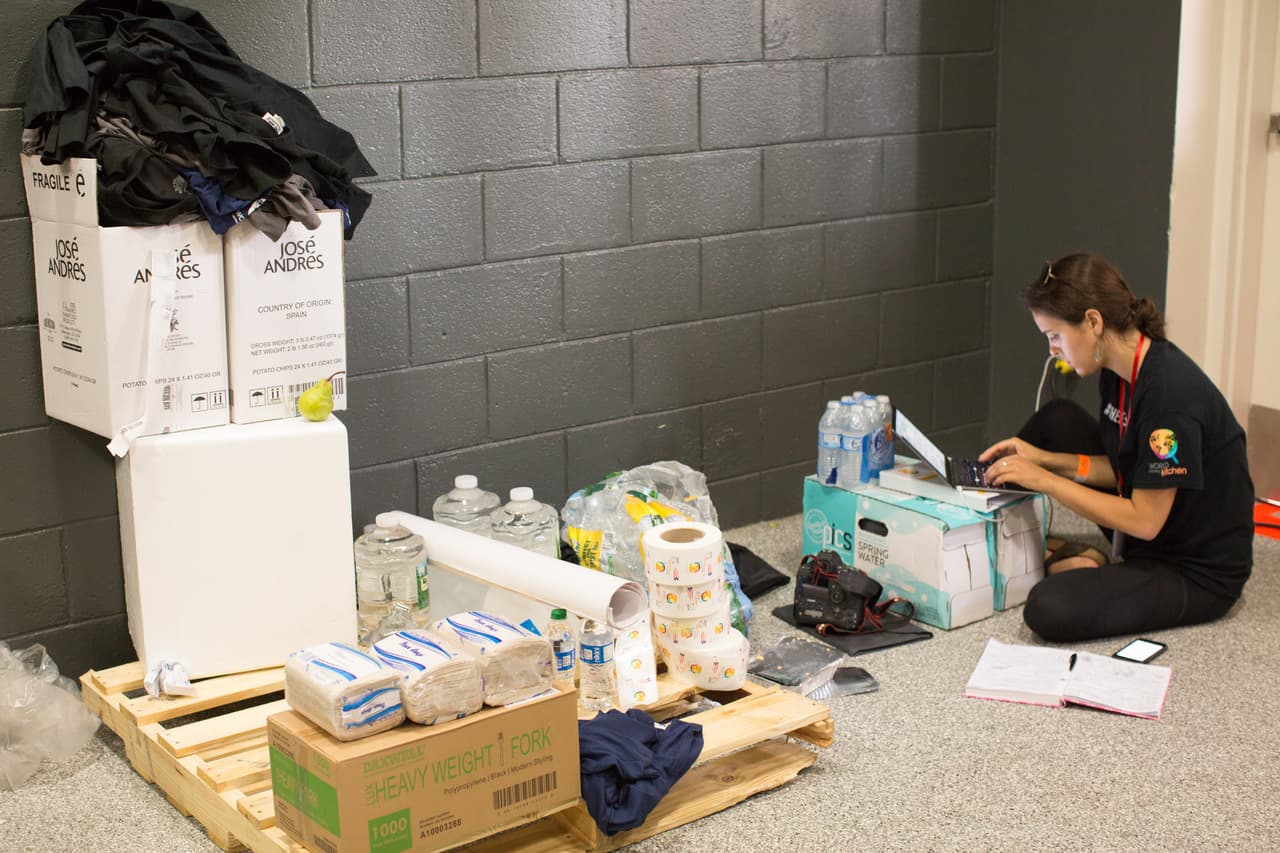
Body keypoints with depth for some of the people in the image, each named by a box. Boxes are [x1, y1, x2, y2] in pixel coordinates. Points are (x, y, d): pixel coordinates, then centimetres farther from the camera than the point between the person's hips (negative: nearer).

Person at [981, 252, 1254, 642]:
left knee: (1049, 610, -29)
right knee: (1056, 420, 6)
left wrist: (1044, 480, -21)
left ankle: (1087, 565, 2)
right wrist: (1043, 459, -5)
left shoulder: (1170, 394, -29)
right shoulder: (1119, 371, -2)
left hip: (1200, 575, -9)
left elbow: (1144, 521, -26)